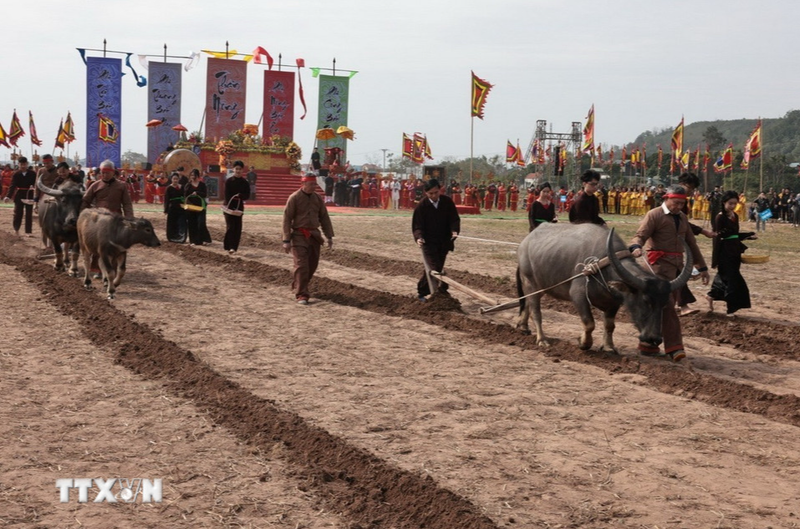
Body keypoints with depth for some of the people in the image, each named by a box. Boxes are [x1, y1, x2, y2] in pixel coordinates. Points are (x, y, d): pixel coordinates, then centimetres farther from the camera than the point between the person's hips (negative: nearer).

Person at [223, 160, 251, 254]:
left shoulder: (245, 183, 6)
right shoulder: (229, 181, -2)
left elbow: (247, 196, 2)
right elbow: (227, 195, -7)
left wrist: (240, 196, -18)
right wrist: (228, 206, -17)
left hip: (239, 207, 3)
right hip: (229, 207, -3)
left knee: (237, 228, 3)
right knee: (230, 227, -9)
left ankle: (234, 247, 10)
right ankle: (229, 246, -8)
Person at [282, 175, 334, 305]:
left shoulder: (318, 198, 8)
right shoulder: (294, 198, -7)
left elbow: (324, 218, 13)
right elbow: (287, 219, -8)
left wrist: (329, 236, 8)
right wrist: (286, 240, -12)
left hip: (314, 235, 6)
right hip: (299, 236, -6)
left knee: (312, 265, 10)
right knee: (301, 265, -11)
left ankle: (298, 285, 32)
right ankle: (301, 295, -7)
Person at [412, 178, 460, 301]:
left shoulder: (447, 201, -5)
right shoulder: (422, 206, -13)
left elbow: (454, 219, -2)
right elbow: (417, 225, -10)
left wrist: (454, 230, -22)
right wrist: (419, 237, -30)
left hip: (444, 242, 4)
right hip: (429, 243, -4)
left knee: (436, 268, 11)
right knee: (434, 269, -15)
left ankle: (422, 292, 26)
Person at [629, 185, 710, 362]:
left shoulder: (682, 217, 19)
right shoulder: (654, 215, -3)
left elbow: (691, 243, 25)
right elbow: (640, 235, -15)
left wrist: (702, 267, 24)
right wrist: (636, 247, -38)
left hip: (677, 265, 8)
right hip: (661, 263, -8)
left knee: (667, 305, 9)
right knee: (666, 305, -12)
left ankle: (648, 345, 17)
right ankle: (674, 347, -13)